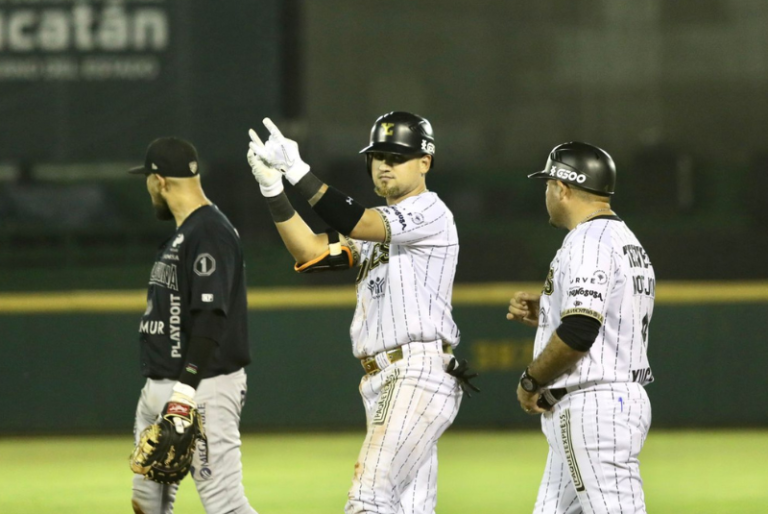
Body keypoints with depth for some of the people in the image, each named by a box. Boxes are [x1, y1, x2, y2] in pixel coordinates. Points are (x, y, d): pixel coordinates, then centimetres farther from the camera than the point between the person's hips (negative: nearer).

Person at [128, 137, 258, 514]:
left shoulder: (210, 233, -15)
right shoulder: (181, 234, 17)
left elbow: (210, 318, -23)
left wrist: (185, 391, -29)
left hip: (203, 387, -11)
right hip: (158, 389, 11)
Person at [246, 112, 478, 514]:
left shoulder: (430, 213, -5)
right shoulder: (379, 225, 22)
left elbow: (357, 225, -21)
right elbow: (311, 252, 9)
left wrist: (298, 172, -28)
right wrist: (273, 190, -4)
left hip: (418, 377, -10)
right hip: (382, 384, 10)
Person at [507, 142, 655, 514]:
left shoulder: (588, 242, -14)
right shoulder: (628, 242, 19)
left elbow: (579, 334, -24)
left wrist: (530, 381, -10)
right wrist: (542, 314, 14)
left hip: (593, 409, -11)